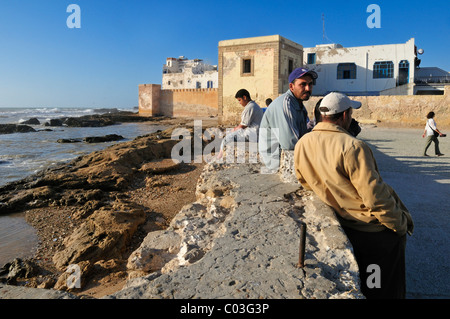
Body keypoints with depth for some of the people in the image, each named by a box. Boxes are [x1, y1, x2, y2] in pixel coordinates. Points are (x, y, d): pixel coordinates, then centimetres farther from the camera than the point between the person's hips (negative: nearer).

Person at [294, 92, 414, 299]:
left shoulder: (301, 144, -4)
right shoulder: (353, 147, -26)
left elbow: (305, 182, 10)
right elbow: (374, 197, -25)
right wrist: (400, 224, -10)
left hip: (343, 219, 7)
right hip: (372, 228, -7)